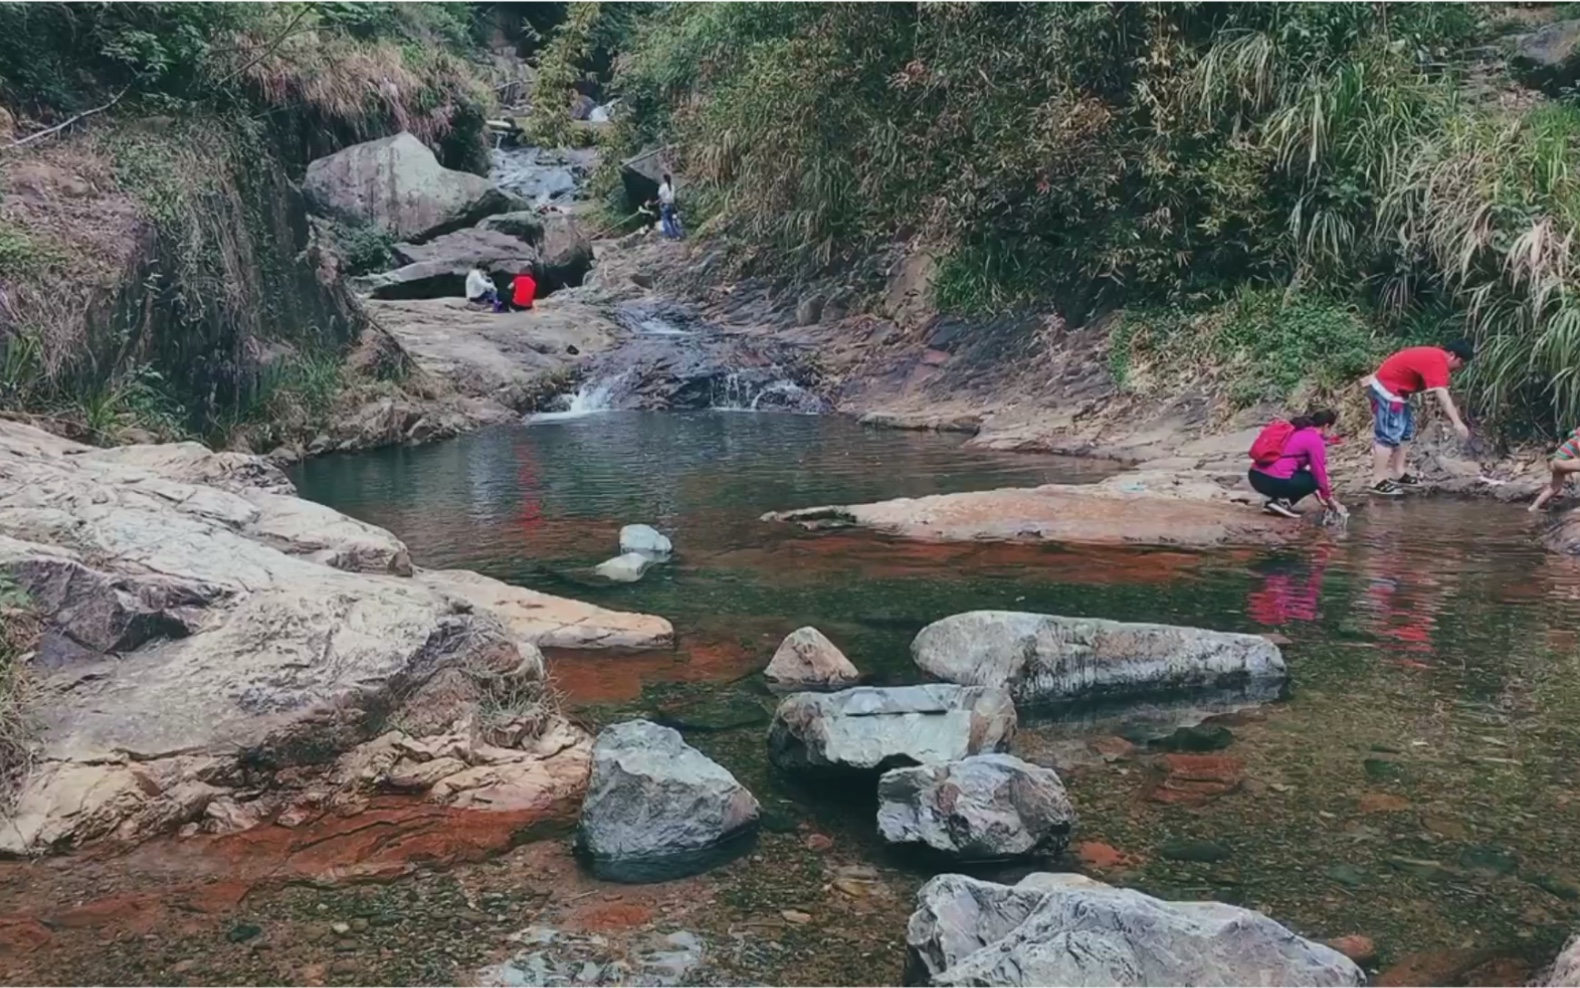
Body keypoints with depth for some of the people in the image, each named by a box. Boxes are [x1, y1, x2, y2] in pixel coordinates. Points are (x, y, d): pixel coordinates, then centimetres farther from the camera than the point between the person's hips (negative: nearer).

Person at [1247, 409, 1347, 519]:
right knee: (1315, 479, 14)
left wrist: (1317, 493, 38)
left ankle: (1275, 501, 13)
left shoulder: (1294, 430, 24)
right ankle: (1282, 502, -1)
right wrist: (1330, 500, 18)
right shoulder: (1315, 440, -2)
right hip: (1274, 481, -8)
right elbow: (1320, 473, 2)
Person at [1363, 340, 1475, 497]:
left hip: (1394, 388, 11)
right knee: (1388, 435, -11)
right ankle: (1378, 482, -10)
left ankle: (1398, 475, 20)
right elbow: (1442, 396, -31)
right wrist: (1457, 422, -36)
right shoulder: (1437, 362, -22)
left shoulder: (1436, 356, 11)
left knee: (1406, 431, 16)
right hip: (1387, 389, -11)